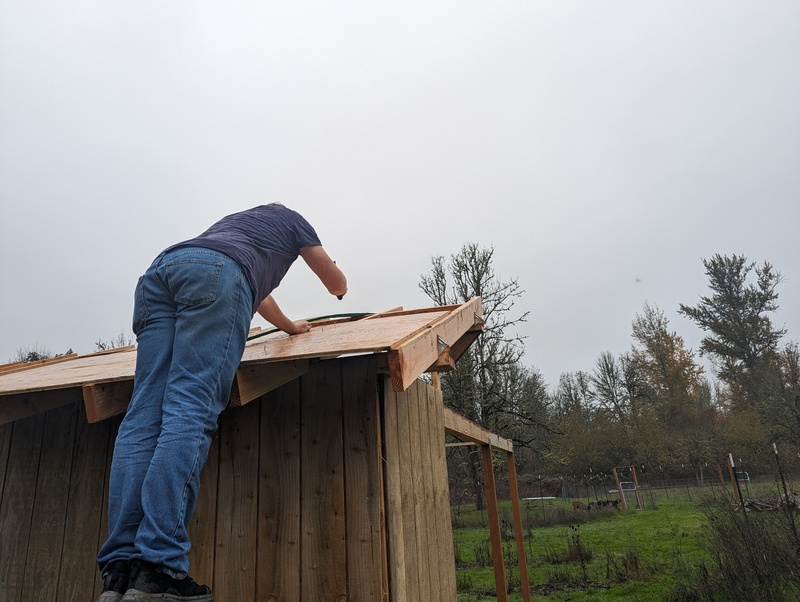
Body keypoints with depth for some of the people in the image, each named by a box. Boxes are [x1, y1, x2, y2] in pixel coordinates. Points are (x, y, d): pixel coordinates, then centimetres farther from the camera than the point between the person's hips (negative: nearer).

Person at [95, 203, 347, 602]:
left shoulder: (232, 220, 46)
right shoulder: (291, 219, 32)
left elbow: (256, 292, 55)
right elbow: (337, 284, 37)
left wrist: (291, 327, 68)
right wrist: (338, 287, 62)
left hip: (160, 269, 6)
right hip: (215, 271, -6)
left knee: (144, 415, -5)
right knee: (189, 409, -17)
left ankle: (119, 569, -13)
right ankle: (158, 568, -25)